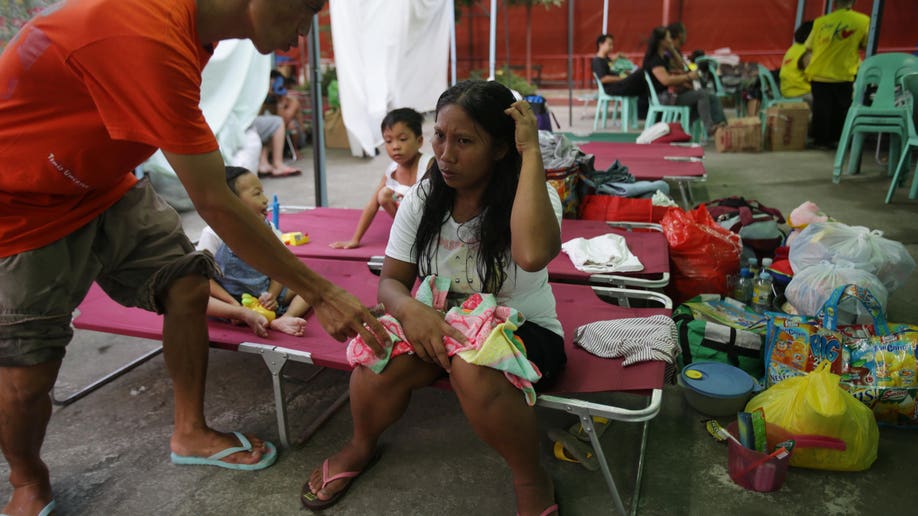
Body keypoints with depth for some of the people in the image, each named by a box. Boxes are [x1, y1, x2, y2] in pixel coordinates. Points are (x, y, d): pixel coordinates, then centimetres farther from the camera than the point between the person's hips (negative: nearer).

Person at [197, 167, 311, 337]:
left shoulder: (267, 229, 1)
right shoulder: (213, 234, -11)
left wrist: (272, 295, -17)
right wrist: (233, 304, -24)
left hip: (264, 295, 4)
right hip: (229, 299, -4)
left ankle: (283, 319, -38)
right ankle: (244, 316, -46)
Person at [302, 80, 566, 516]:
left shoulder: (532, 195, -14)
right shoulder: (422, 199, -4)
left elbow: (532, 254, -39)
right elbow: (391, 281, -2)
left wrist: (531, 152, -32)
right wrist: (409, 308, -27)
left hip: (522, 330, -3)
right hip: (439, 325, 3)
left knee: (473, 368, -37)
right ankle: (360, 447, 10)